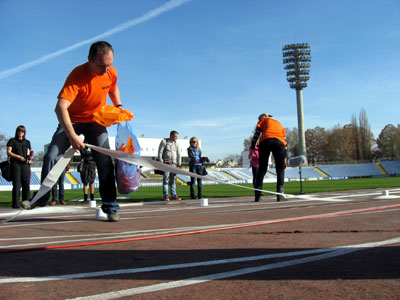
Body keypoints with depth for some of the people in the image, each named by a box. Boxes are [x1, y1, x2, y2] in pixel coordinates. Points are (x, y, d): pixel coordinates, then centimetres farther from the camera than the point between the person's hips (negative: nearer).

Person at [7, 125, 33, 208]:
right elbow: (9, 152, 0)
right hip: (15, 164, -3)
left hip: (25, 164, 3)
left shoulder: (27, 142, 20)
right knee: (16, 184, -7)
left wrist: (30, 158, -2)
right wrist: (19, 157, -12)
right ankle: (16, 203, -5)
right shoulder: (12, 141, 10)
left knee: (26, 184, -2)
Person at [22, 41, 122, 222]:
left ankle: (110, 207, -3)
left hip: (96, 121, 2)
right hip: (72, 121, -2)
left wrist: (119, 106, -2)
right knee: (51, 156, -8)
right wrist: (72, 135, -50)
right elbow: (60, 107, -41)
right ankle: (42, 196, 14)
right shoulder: (77, 75, -30)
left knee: (105, 162, -11)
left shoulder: (111, 72, -14)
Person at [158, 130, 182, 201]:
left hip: (174, 163, 4)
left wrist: (179, 164, 6)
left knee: (173, 180, 5)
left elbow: (179, 154, 12)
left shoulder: (176, 143, 11)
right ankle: (165, 196, -2)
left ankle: (173, 195, 7)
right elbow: (160, 153, -5)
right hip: (166, 163, -4)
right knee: (165, 180, -5)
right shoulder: (164, 142, -2)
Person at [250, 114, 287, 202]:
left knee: (262, 169, 5)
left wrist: (252, 148, 8)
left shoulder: (263, 120, 28)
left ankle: (257, 194, -3)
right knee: (280, 169, 9)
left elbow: (257, 133, 12)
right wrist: (284, 158, 28)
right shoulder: (279, 123, 37)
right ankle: (280, 194, -6)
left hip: (265, 141, -1)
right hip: (279, 142, 2)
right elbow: (284, 139, 30)